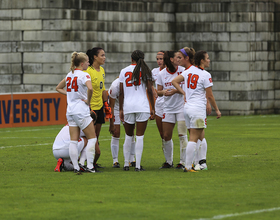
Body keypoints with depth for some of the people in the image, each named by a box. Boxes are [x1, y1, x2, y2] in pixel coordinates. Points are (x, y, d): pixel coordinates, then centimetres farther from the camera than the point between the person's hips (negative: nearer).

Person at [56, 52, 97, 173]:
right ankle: (89, 166, -2)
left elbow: (58, 88, 23)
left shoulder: (69, 75, 12)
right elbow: (90, 88, -29)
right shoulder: (84, 75, -11)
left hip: (70, 111, 7)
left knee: (73, 140, 5)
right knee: (92, 138, 3)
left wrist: (69, 94, 13)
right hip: (82, 111, -7)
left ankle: (76, 167, 5)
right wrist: (88, 100, -13)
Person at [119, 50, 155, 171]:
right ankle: (138, 165, -4)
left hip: (128, 107, 2)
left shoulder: (124, 71, 6)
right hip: (142, 106, -2)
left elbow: (121, 92, 5)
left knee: (128, 136, 14)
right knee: (140, 136, -1)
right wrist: (152, 108, 4)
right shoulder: (145, 71, 2)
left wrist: (121, 109, 11)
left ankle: (126, 164, 16)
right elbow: (149, 90, -2)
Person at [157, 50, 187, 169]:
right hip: (168, 108, 2)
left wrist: (175, 90, -20)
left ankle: (183, 161, 1)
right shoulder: (162, 74, 1)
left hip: (181, 107, -2)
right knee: (166, 136, 3)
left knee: (182, 135, -7)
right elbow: (158, 92, 7)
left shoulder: (182, 70, -5)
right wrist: (163, 92, -15)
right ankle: (168, 161, 19)